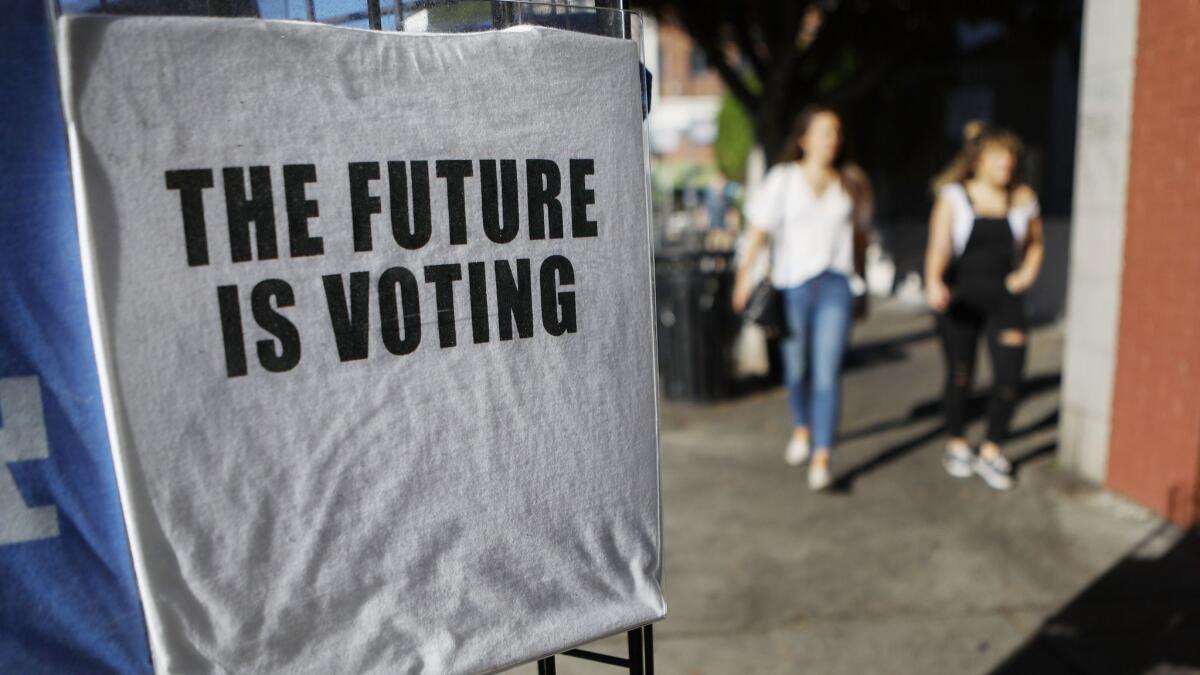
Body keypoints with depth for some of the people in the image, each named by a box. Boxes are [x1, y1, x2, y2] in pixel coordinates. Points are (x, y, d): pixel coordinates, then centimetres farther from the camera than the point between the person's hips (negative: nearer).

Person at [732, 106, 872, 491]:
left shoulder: (851, 182, 9)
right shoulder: (782, 179, -1)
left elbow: (859, 232, 19)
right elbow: (759, 228, -6)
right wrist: (745, 274, -15)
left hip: (835, 285, 1)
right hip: (792, 283, 0)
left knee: (827, 372, -10)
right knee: (796, 367, 13)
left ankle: (821, 459, -9)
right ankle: (802, 428, 41)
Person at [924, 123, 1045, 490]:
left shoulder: (1023, 199, 6)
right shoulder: (953, 197, -4)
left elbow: (1035, 244, 22)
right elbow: (938, 244, -18)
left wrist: (1028, 273, 4)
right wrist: (934, 283, -35)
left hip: (1004, 299, 2)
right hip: (960, 297, -2)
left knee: (1010, 375, -7)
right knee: (960, 374, 5)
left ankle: (991, 451, 12)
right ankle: (957, 445, 26)